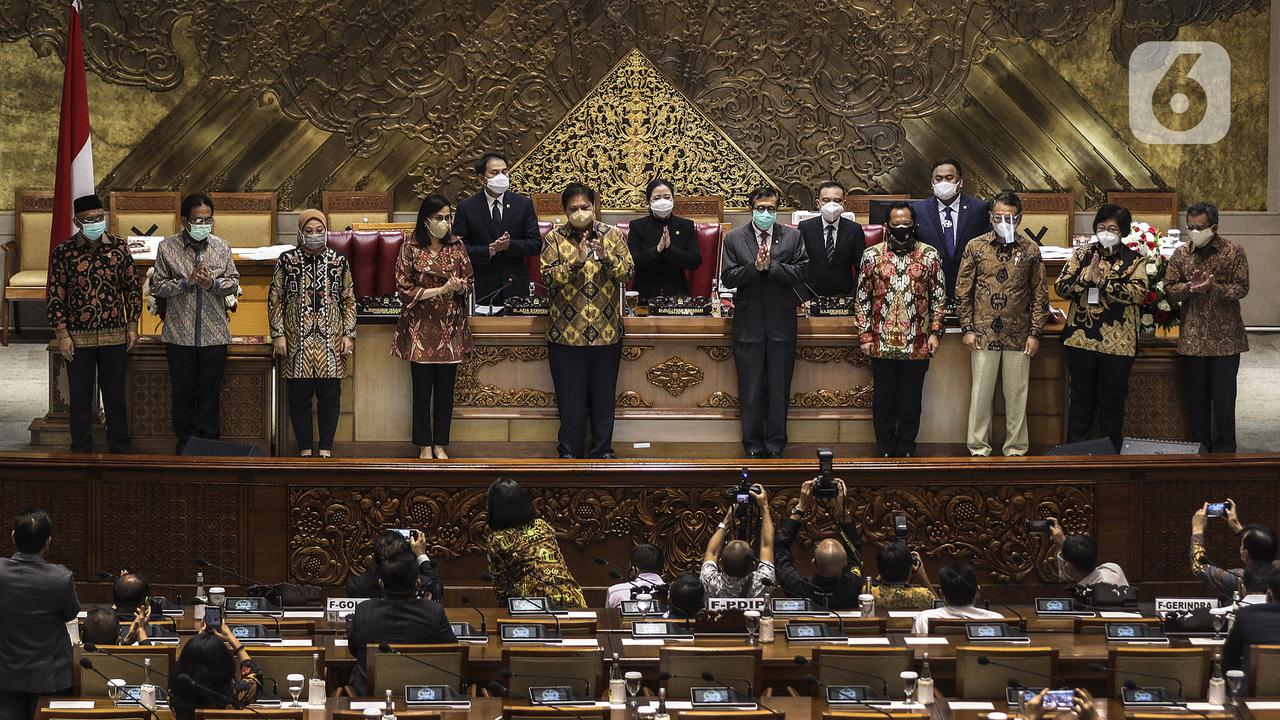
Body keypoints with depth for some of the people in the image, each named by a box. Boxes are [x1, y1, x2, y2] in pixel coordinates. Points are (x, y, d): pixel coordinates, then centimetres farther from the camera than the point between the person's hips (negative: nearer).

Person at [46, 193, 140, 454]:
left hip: (115, 336, 1)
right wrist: (62, 334, -6)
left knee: (115, 395, 9)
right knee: (80, 398, 6)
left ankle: (119, 449, 20)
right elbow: (55, 295, -2)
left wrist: (132, 325, 3)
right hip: (79, 338, -1)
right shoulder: (63, 252, -4)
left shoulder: (119, 247, 0)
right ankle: (82, 452, 16)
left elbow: (131, 288, 7)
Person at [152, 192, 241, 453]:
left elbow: (234, 283, 5)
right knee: (183, 390, 6)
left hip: (214, 334, 1)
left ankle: (210, 440, 15)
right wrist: (187, 281, -17)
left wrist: (213, 283, -14)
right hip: (180, 334, -1)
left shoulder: (221, 247, 4)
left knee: (210, 390, 6)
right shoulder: (167, 247, -1)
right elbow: (159, 286, -3)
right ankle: (185, 440, 17)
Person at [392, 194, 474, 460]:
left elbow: (469, 282, 8)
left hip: (451, 326, 3)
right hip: (421, 328, -3)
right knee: (422, 388, 3)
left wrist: (459, 286, -16)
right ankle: (424, 446, 13)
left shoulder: (456, 246, 3)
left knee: (445, 388, 7)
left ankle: (440, 444, 17)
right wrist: (440, 290, -16)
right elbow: (404, 289, -8)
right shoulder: (411, 248, -6)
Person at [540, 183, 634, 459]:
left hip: (606, 331, 1)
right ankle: (570, 451, 15)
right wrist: (577, 262, -24)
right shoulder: (555, 238, -1)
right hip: (567, 331, -1)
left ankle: (603, 449, 20)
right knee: (570, 395, 4)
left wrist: (606, 257, -21)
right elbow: (549, 276, -10)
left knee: (604, 395, 8)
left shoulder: (612, 235, 4)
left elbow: (628, 272, -3)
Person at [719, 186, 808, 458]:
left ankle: (775, 445, 14)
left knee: (779, 390, 5)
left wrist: (770, 265, -16)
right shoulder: (734, 238, 4)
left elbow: (801, 273, -6)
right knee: (750, 390, 6)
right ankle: (753, 445, 14)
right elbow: (727, 278, -3)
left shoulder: (793, 237, 3)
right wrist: (755, 267, -17)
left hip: (781, 324, 0)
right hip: (748, 324, 0)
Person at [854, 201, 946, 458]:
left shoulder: (929, 256, 2)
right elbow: (862, 299, 5)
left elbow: (939, 297, 6)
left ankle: (906, 447, 17)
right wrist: (864, 335, 0)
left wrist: (935, 332, -1)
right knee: (884, 398, 7)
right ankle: (886, 449, 17)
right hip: (882, 344, 0)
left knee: (911, 399, 6)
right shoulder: (872, 255, 2)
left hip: (917, 345, 0)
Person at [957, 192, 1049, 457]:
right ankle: (979, 449, 11)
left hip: (1018, 336, 1)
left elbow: (1039, 294, 5)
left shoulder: (1031, 250, 2)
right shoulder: (975, 247, 0)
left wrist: (1035, 333, 0)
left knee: (1017, 393, 5)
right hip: (984, 334, -1)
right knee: (981, 393, 2)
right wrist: (967, 328, -2)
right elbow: (963, 290, 3)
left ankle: (1016, 449, 15)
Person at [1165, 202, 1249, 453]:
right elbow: (1170, 289, 2)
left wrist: (1213, 288, -22)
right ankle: (1200, 446, 20)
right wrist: (1190, 288, -18)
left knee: (1223, 396, 1)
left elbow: (1241, 289, -8)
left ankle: (1224, 449, 12)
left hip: (1225, 338, -3)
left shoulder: (1233, 252, -4)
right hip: (1192, 336, 3)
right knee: (1196, 396, 9)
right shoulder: (1181, 254, 5)